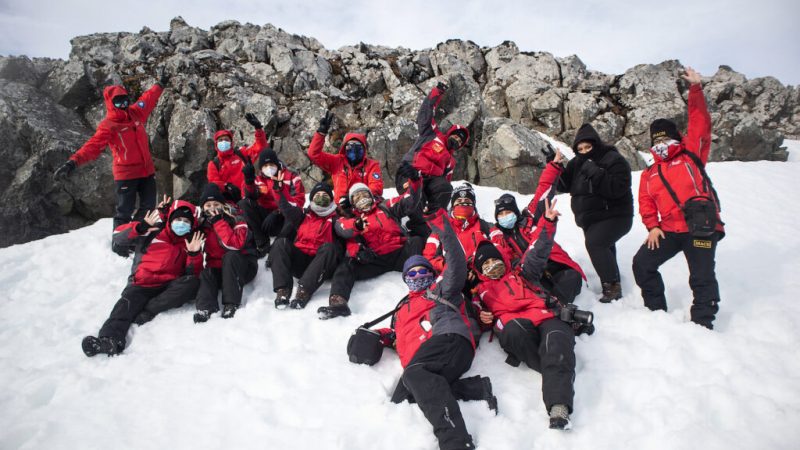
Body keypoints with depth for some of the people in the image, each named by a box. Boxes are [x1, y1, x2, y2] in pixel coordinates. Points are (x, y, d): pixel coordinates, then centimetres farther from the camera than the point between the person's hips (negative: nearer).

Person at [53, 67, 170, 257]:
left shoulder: (136, 113, 4)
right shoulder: (108, 126, -14)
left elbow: (148, 99, 21)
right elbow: (93, 145, -25)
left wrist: (160, 84, 33)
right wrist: (74, 162, -39)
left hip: (146, 170, 7)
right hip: (125, 174, -6)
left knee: (148, 206, 15)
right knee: (125, 211, -2)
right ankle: (119, 246, 12)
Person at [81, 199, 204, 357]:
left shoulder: (190, 242, 15)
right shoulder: (152, 233, 9)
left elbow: (194, 273, 6)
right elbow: (118, 235, -1)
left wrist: (194, 254, -11)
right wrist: (140, 227, -18)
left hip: (168, 287, 1)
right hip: (142, 284, -1)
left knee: (192, 283, -28)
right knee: (127, 304, -30)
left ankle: (149, 310, -31)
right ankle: (110, 339, -54)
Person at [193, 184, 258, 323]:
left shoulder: (236, 219, -12)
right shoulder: (203, 223, 0)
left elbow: (235, 244, -30)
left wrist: (218, 222, -27)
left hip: (242, 268, -4)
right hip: (217, 269, 4)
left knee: (230, 256, -33)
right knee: (206, 274, -25)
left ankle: (231, 303, -32)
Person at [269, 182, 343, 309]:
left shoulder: (335, 219, 14)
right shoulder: (304, 214, 20)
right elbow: (286, 207, 4)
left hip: (321, 266, -2)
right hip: (298, 261, 3)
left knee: (329, 247, -29)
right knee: (280, 243, -17)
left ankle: (304, 290, -40)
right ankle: (282, 289, -32)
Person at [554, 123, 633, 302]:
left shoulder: (613, 160, -15)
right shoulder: (577, 163, 6)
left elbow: (617, 189, -28)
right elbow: (564, 186, 4)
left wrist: (594, 172, -33)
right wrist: (556, 167, -13)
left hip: (614, 216, -8)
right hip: (589, 219, 8)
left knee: (595, 242, -28)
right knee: (601, 248, 20)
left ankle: (612, 285, -18)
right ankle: (611, 283, 39)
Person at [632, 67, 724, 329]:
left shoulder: (691, 155, 10)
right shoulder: (649, 174, 18)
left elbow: (700, 122, 4)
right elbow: (646, 203, 11)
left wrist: (695, 89, 2)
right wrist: (652, 226, -4)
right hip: (669, 229, 4)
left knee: (702, 277, -6)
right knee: (642, 264, 0)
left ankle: (702, 323, 9)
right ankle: (656, 312, 16)